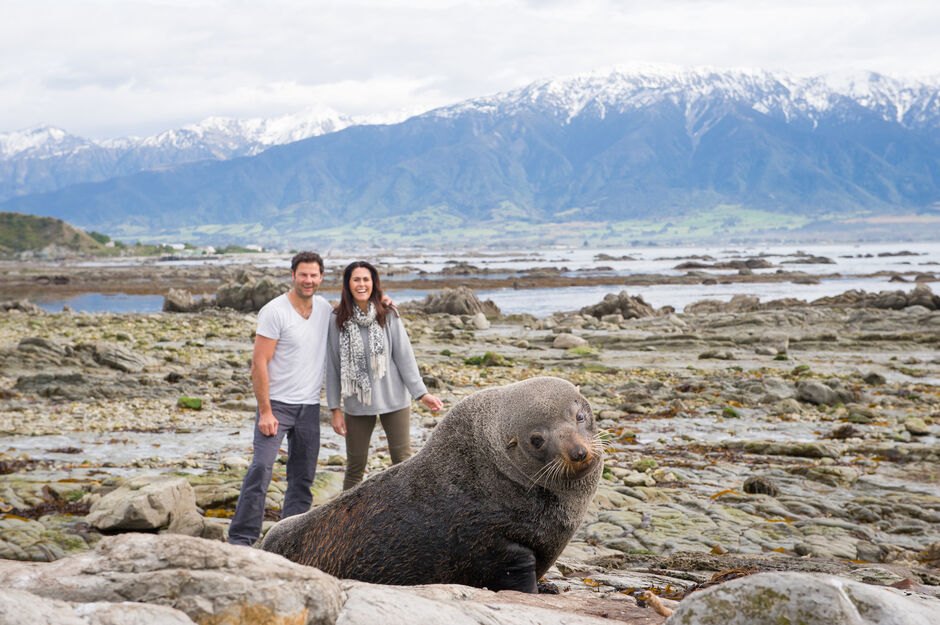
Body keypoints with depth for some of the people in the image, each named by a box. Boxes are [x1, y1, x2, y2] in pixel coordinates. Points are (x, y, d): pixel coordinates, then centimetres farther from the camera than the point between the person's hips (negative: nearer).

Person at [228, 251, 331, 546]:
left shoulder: (325, 308, 7)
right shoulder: (274, 311, -11)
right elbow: (259, 363, -13)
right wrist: (265, 411, -17)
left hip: (309, 406, 6)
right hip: (277, 403, -6)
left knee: (303, 477, 7)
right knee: (261, 467, -15)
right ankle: (241, 538, -10)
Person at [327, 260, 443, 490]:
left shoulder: (388, 315, -3)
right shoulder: (338, 320, -2)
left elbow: (404, 356, -1)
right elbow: (332, 366, 1)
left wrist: (421, 393, -7)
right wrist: (335, 409, 0)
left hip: (394, 400, 0)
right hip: (356, 403, 0)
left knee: (402, 460, 1)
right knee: (355, 466, 7)